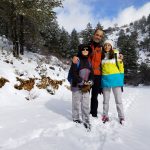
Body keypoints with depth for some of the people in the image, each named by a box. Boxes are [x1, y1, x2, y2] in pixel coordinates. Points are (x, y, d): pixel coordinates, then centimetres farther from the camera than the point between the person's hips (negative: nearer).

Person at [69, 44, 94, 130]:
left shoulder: (89, 62, 11)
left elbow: (92, 74, 11)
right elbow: (73, 73, -13)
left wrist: (89, 83, -5)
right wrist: (82, 82, -14)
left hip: (86, 87, 4)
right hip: (77, 86, -4)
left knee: (86, 105, 5)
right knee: (76, 103, 5)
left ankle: (86, 121, 15)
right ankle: (76, 118, 24)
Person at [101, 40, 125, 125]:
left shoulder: (116, 54, 1)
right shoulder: (102, 55, 9)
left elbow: (120, 66, 2)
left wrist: (121, 79, -2)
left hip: (115, 78, -2)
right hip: (105, 79, 3)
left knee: (118, 99, 4)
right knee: (106, 99, 11)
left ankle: (121, 117, 15)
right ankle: (105, 116, 22)